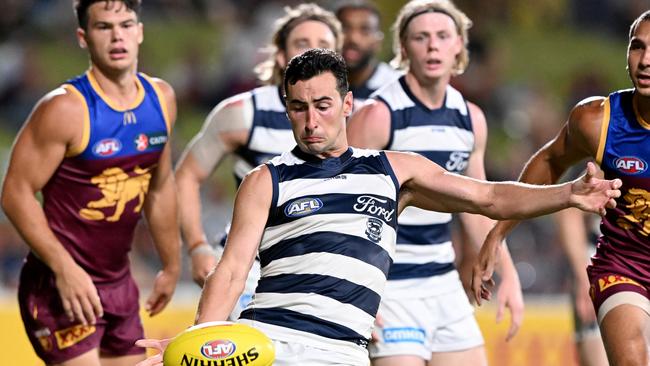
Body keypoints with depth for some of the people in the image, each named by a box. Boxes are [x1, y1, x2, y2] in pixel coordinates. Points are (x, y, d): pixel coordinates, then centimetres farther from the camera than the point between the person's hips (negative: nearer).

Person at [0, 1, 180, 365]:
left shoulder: (161, 98, 4)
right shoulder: (65, 109, -17)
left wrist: (171, 266, 21)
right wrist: (65, 270, -23)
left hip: (119, 283, 7)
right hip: (61, 286, -7)